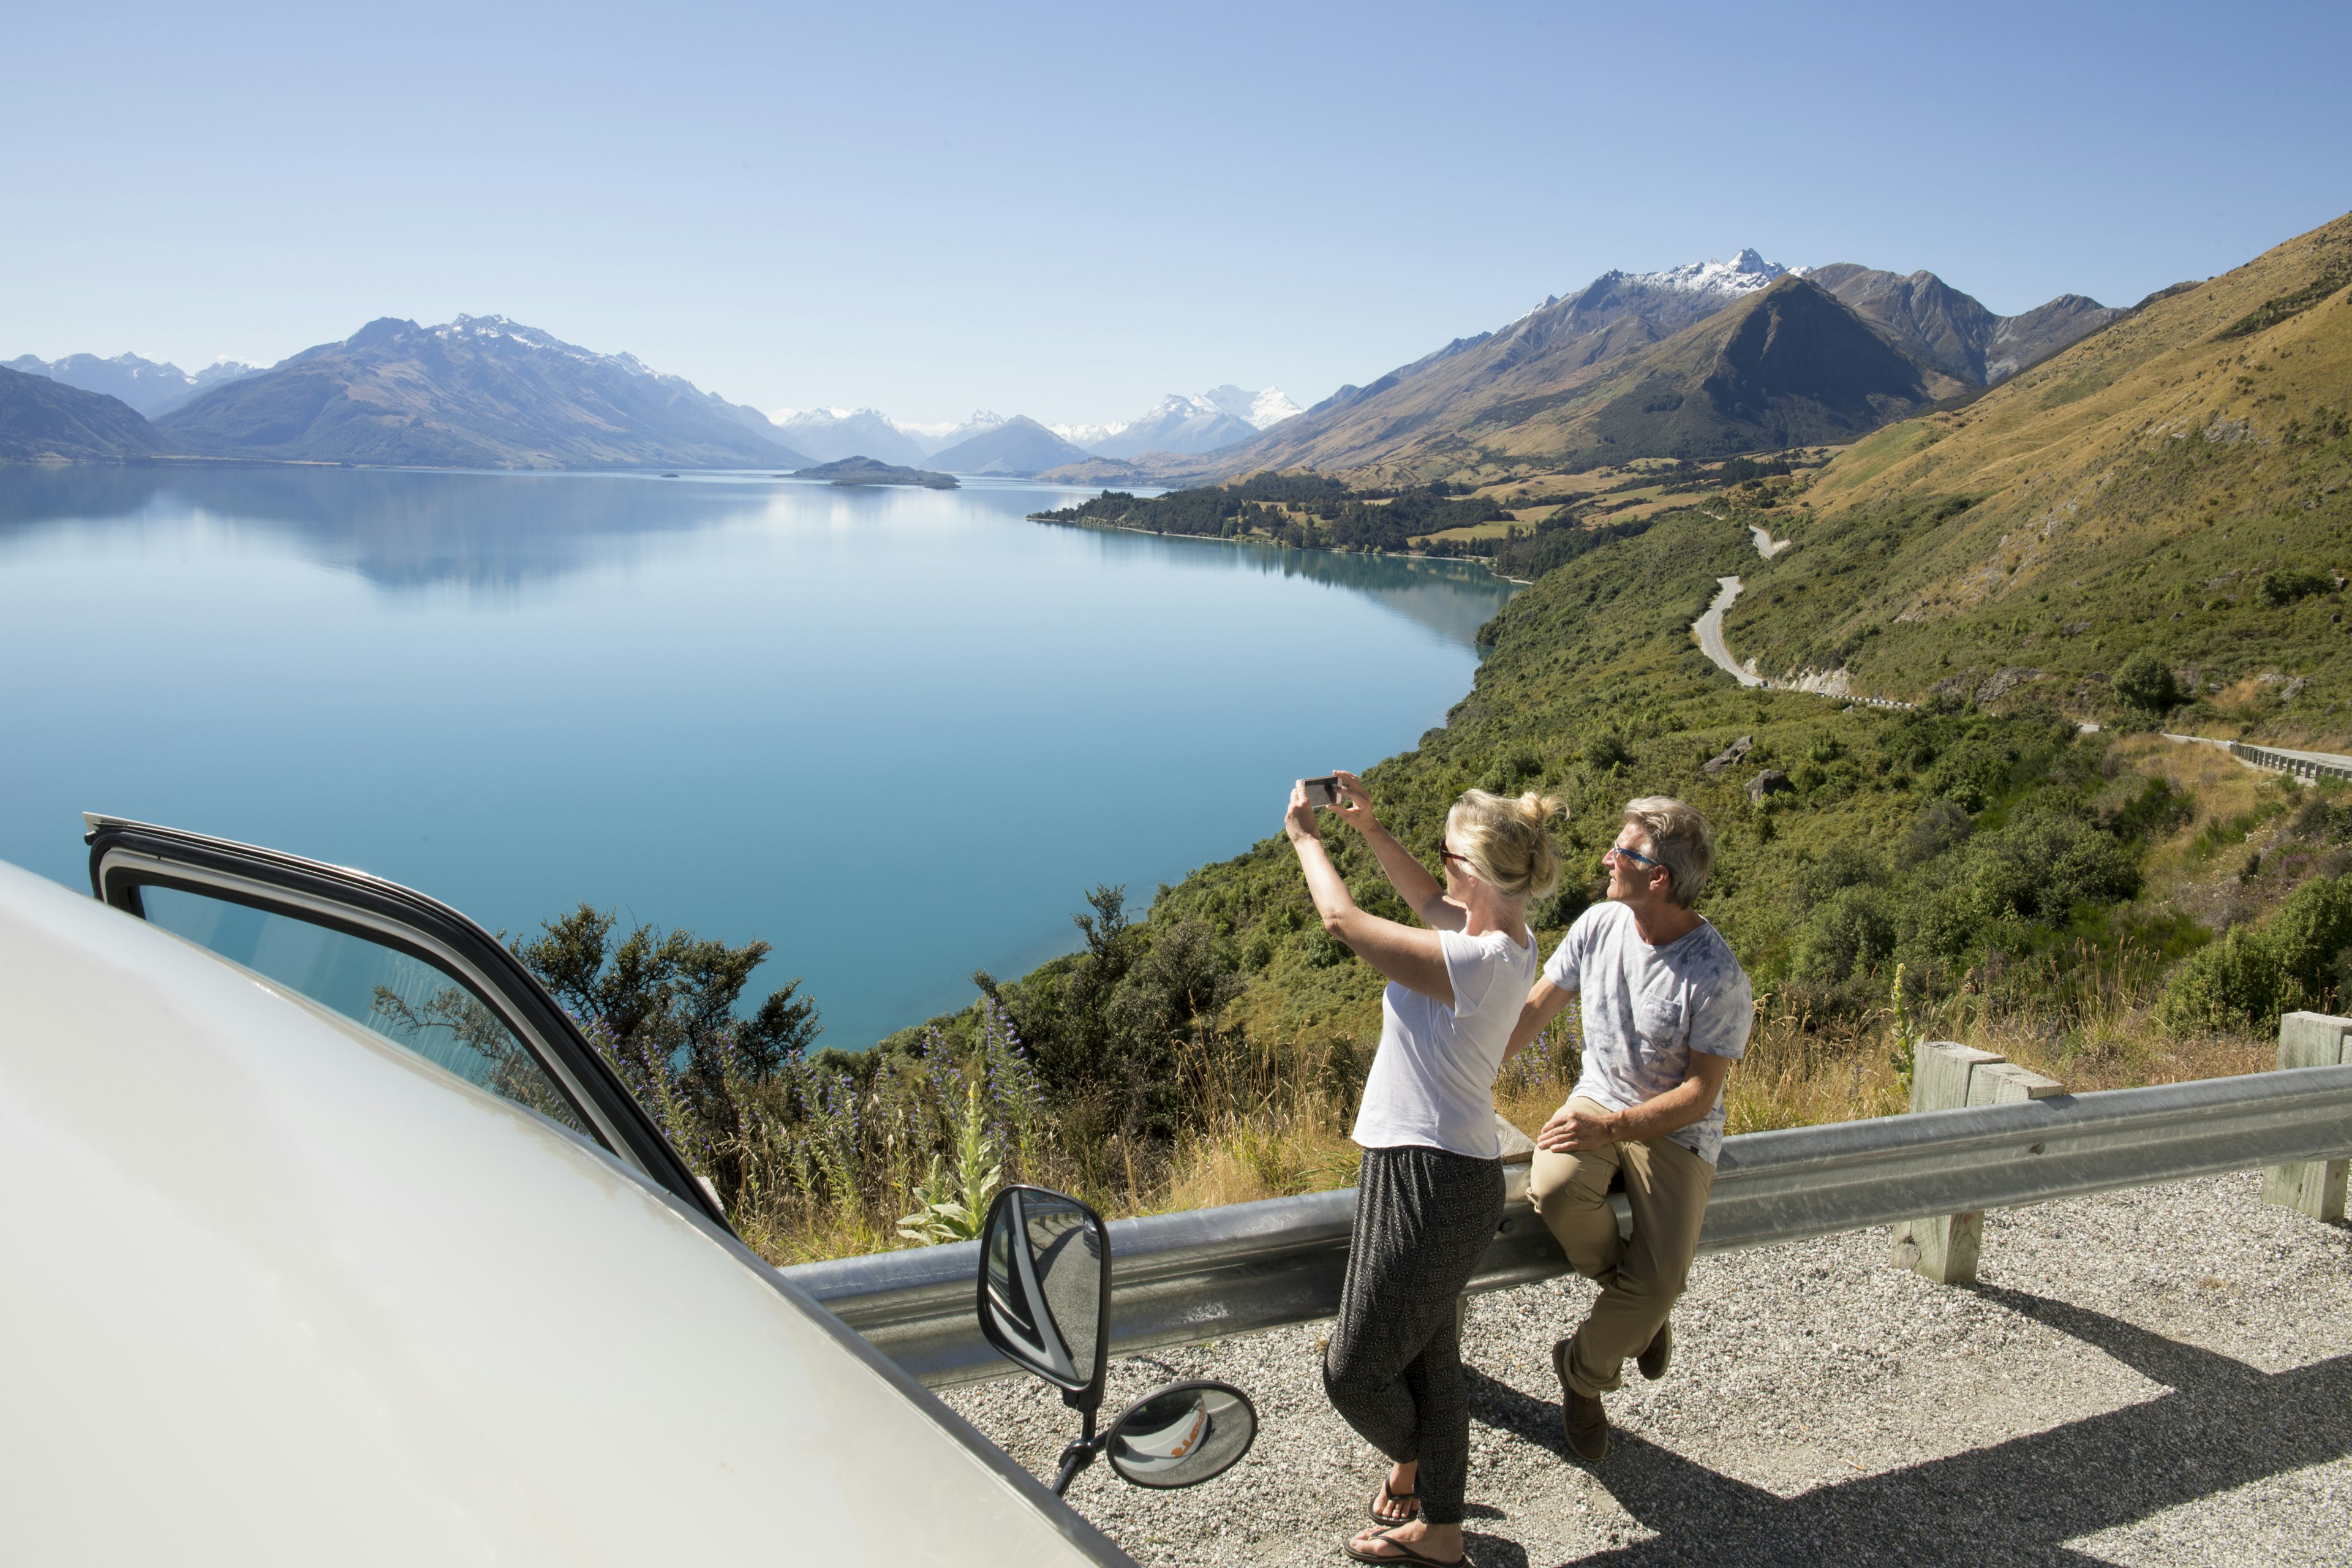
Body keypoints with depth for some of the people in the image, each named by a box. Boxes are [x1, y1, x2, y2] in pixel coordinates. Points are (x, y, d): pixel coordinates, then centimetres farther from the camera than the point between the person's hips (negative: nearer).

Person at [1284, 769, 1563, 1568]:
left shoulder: (1477, 962, -27)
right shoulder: (1509, 940, 1)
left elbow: (1344, 919, -18)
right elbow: (1427, 899, 22)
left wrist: (1306, 837, -1)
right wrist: (1369, 827, 13)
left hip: (1429, 1181, -10)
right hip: (1435, 1172, 10)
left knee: (1354, 1371, 6)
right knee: (1429, 1361, 22)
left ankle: (1409, 1461, 35)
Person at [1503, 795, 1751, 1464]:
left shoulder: (1717, 977, -21)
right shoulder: (1599, 925, -5)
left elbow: (1700, 1092, -18)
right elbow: (1533, 1011, 4)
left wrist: (1612, 1128, -28)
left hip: (1677, 1129, -4)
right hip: (1597, 1102, 4)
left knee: (1658, 1278, -22)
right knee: (1553, 1190, -29)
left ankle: (1582, 1372, 10)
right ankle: (1639, 1310, 2)